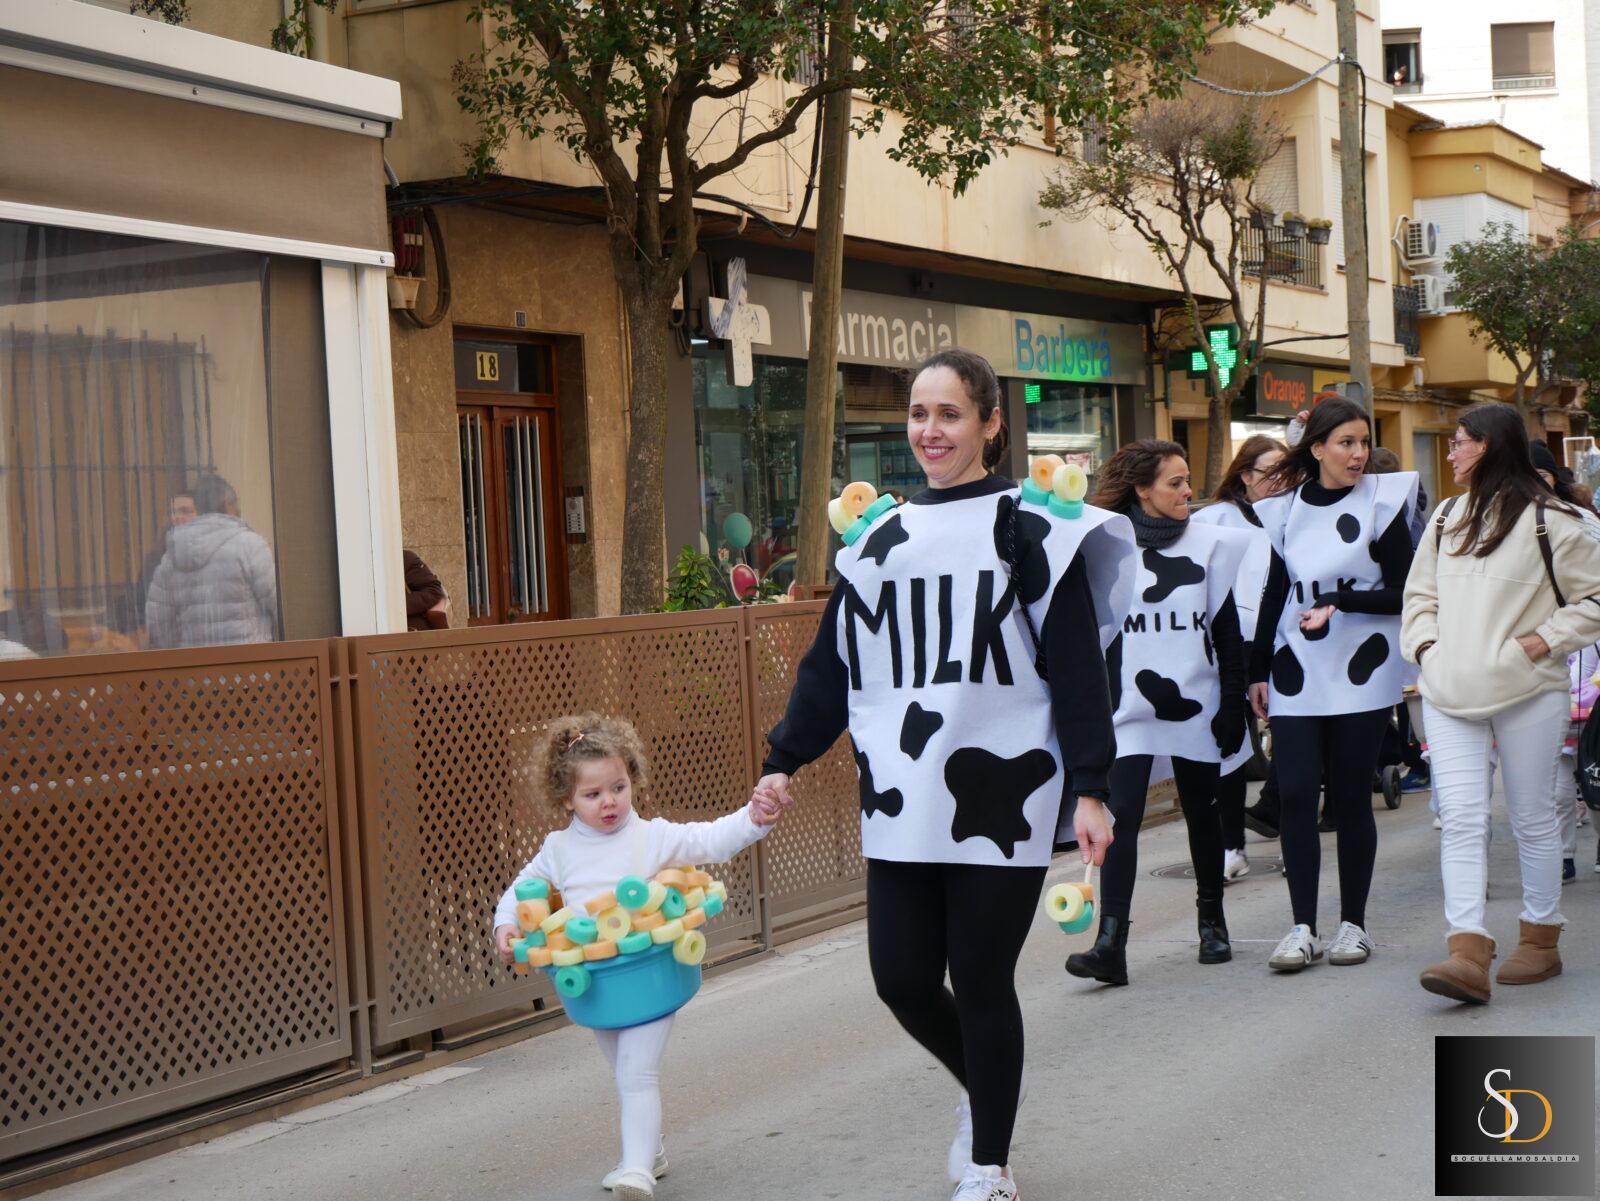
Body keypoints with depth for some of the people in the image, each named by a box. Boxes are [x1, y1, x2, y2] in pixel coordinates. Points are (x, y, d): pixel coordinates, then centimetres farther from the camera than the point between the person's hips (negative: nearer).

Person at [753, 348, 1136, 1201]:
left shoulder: (1032, 530, -2)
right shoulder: (880, 538, 11)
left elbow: (1078, 669, -5)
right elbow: (830, 664, 15)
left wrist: (1088, 788, -10)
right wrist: (784, 760, 12)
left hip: (1001, 795, -4)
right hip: (901, 800, 4)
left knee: (981, 983, 2)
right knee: (902, 980, 4)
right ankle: (979, 1087, 36)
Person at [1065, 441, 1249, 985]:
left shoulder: (1211, 544, 4)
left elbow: (1227, 631, 5)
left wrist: (1233, 707, 1)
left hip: (1195, 705, 2)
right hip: (1129, 709, -2)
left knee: (1202, 814, 13)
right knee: (1121, 817, -11)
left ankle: (1212, 921, 31)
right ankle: (1110, 944, -15)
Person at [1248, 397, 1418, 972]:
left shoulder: (1380, 503, -1)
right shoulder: (1284, 509, 7)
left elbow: (1401, 595, -3)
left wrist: (1340, 602, -17)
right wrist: (1258, 669, 13)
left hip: (1359, 671, -2)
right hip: (1296, 673, 2)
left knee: (1350, 797, 2)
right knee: (1295, 794, -5)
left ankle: (1353, 923, 14)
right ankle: (1303, 927, 1)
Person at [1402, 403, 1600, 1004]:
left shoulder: (1550, 520, -3)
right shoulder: (1447, 518, 15)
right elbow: (1420, 593, 22)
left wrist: (1546, 640, -11)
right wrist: (1424, 643, 6)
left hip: (1527, 691, -4)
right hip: (1451, 694, 4)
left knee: (1533, 818, 8)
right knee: (1460, 819, -8)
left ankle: (1541, 939, 23)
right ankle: (1468, 954, -13)